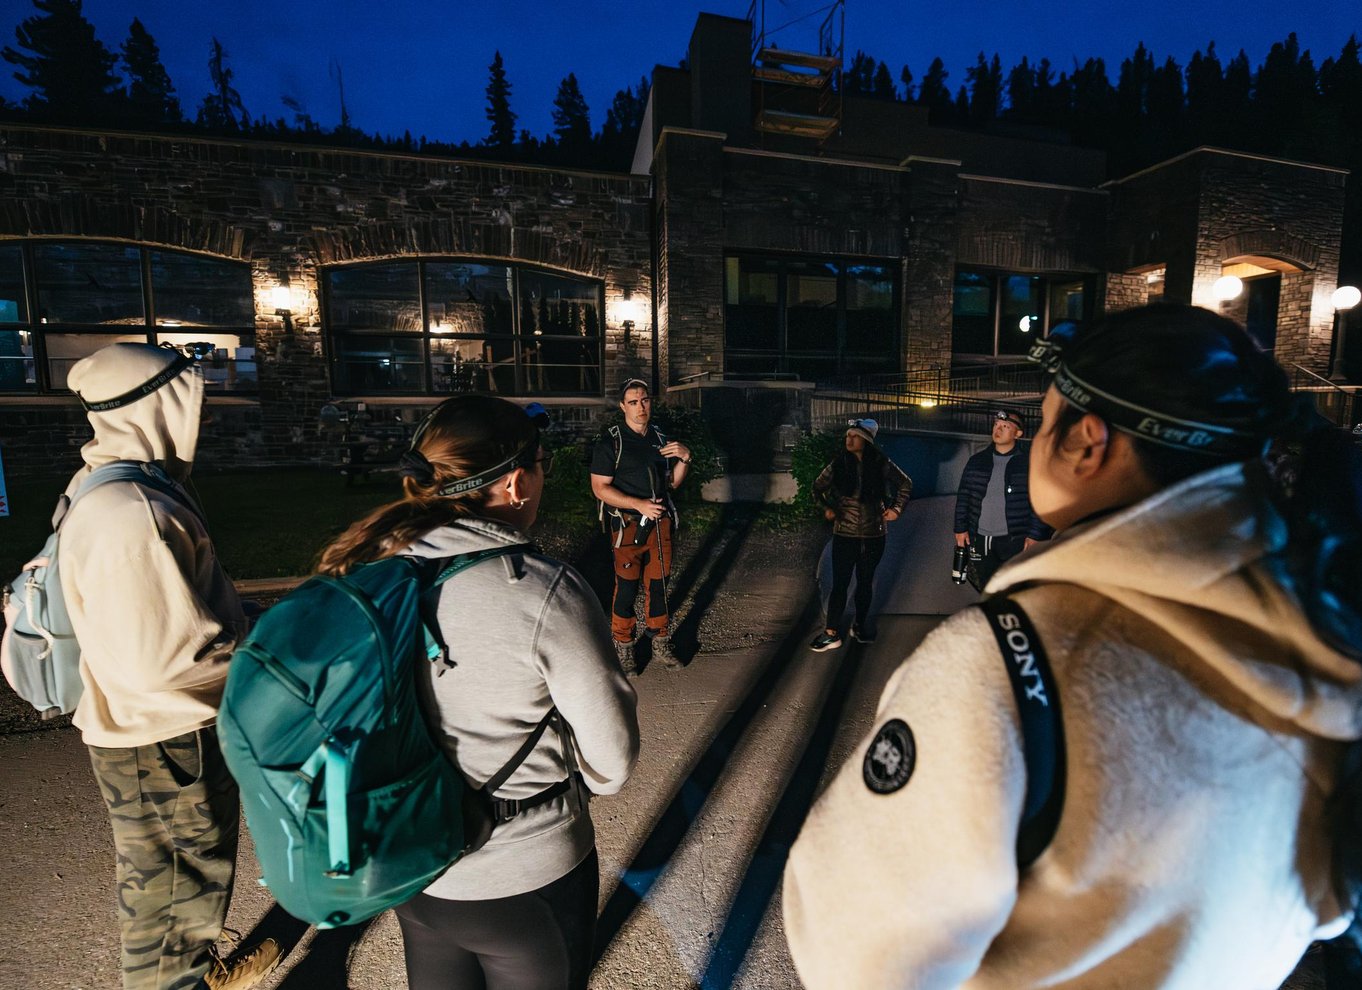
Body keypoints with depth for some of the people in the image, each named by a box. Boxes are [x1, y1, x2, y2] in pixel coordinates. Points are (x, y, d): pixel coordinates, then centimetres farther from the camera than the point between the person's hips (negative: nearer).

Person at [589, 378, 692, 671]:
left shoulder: (660, 440, 12)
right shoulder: (610, 442, -6)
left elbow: (672, 482, 18)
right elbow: (600, 488, -11)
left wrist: (684, 458, -1)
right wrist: (640, 504, -19)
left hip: (660, 523, 5)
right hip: (628, 526, -5)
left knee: (659, 584, 12)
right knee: (627, 587, 1)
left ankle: (659, 641, 27)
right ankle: (623, 646, 18)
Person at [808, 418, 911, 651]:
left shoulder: (881, 464, -6)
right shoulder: (839, 464, -5)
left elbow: (906, 484, 10)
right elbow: (818, 487, 9)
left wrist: (896, 509, 3)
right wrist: (826, 507, -5)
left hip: (873, 535, 1)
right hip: (844, 534, -1)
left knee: (865, 582, 14)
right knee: (840, 583, -1)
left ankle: (860, 626, 31)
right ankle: (831, 633, 6)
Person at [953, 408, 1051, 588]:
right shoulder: (976, 461, 6)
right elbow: (963, 496, 8)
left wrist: (1035, 535, -11)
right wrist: (960, 528, 4)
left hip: (1015, 540, -3)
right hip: (980, 539, 4)